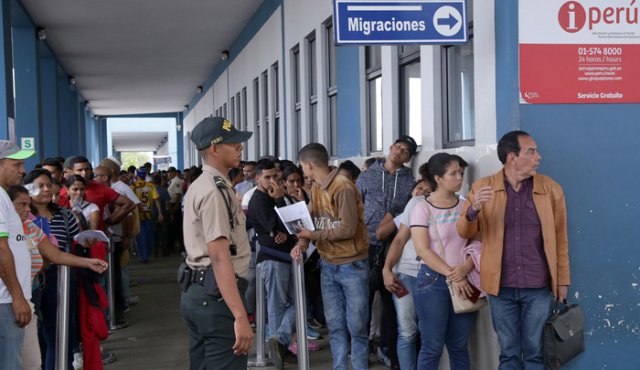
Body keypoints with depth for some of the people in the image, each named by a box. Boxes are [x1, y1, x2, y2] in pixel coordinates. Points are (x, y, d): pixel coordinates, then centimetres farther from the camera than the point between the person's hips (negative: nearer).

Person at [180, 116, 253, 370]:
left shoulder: (198, 186, 15)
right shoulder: (215, 190, -16)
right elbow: (219, 257, -24)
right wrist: (240, 316, -29)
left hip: (195, 291, 10)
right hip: (216, 295, -10)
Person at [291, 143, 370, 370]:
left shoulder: (343, 188, -17)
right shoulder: (316, 189, 9)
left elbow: (348, 229, -21)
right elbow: (311, 222, 6)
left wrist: (313, 235, -15)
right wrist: (302, 243, -13)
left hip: (352, 265, -7)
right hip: (328, 265, 7)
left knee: (357, 326, 1)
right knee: (335, 325, 11)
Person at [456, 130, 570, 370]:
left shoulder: (551, 189, -1)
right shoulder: (482, 188, -2)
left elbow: (560, 239, 5)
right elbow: (465, 233, 0)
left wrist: (562, 280, 5)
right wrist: (473, 210, -20)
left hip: (538, 288, 0)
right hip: (501, 287, 0)